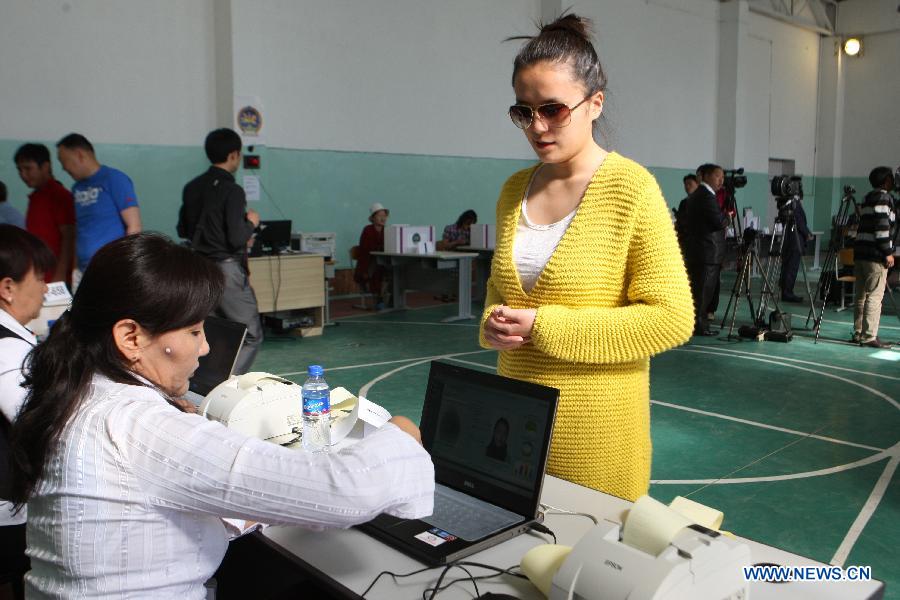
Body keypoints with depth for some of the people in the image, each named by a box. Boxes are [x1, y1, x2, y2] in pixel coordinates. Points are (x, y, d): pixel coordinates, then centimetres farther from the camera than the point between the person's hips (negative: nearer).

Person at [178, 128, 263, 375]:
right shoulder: (232, 190, -14)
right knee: (251, 336, -2)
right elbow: (237, 239, -18)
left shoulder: (192, 187, 8)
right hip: (226, 269, -8)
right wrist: (251, 223, 0)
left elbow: (182, 230, 16)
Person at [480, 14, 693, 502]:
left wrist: (544, 325, -17)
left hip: (596, 429, -5)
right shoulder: (514, 190, 5)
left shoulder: (631, 187, -11)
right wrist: (493, 323, -5)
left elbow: (671, 319, -15)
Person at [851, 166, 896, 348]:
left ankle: (858, 334, 15)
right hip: (875, 253, -9)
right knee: (875, 296, -7)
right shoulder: (883, 197, -7)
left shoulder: (868, 198, 20)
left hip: (860, 251, 9)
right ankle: (869, 336, -8)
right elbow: (882, 225, -15)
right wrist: (888, 252, -14)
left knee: (860, 295, 11)